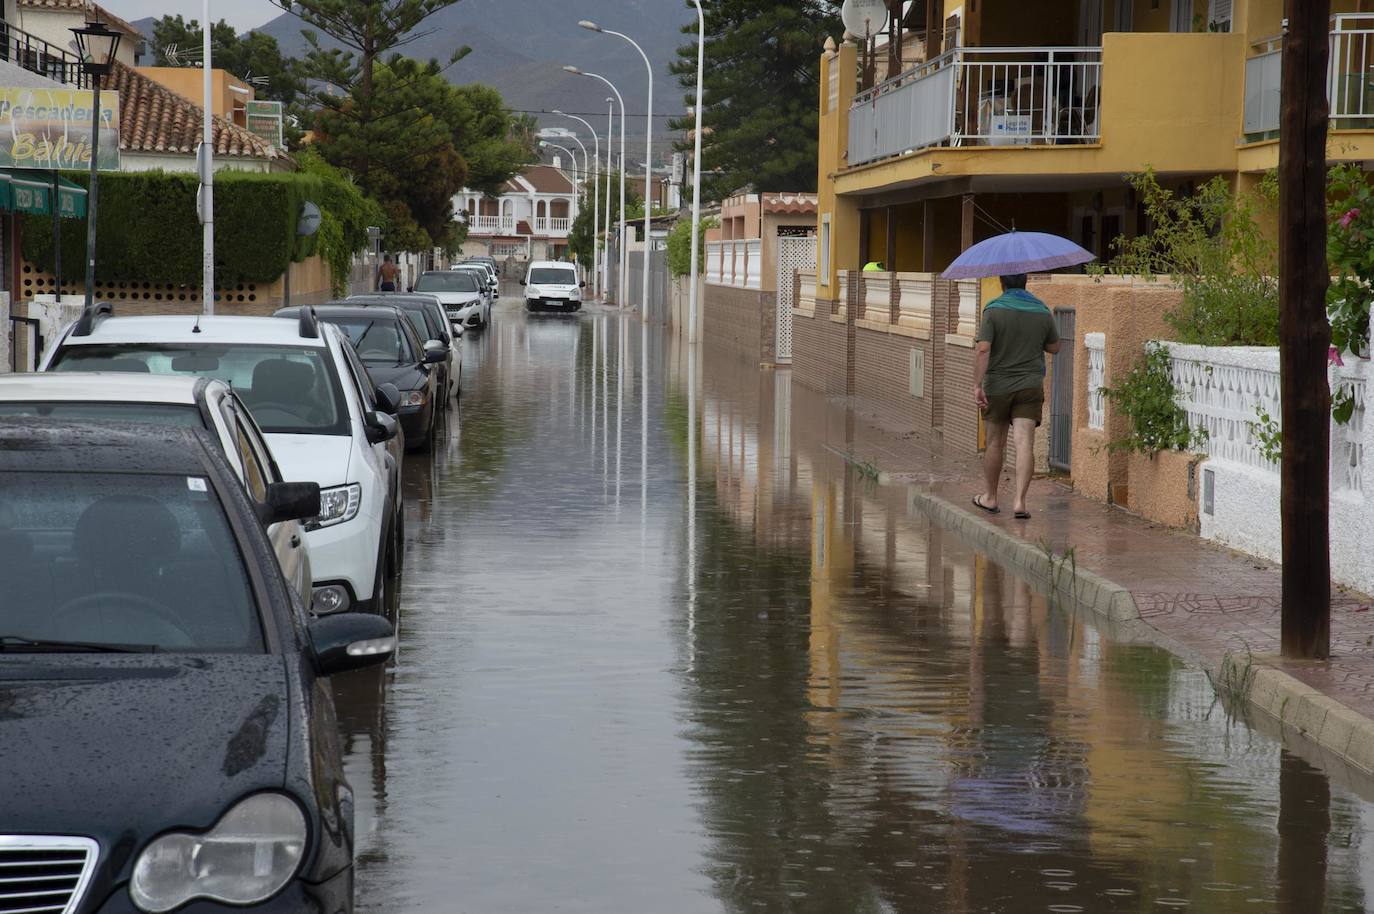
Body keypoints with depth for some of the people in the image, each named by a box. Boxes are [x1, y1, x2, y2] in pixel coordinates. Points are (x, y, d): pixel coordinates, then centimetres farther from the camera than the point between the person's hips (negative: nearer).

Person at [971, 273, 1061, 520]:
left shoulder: (994, 310, -8)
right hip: (1030, 387, 1)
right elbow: (1054, 347, 14)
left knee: (996, 443, 13)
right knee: (1025, 443, -7)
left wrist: (977, 384, -17)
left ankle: (989, 497, 26)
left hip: (998, 386, -1)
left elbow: (983, 350, -17)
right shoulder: (1042, 312, 2)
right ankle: (1020, 501, -20)